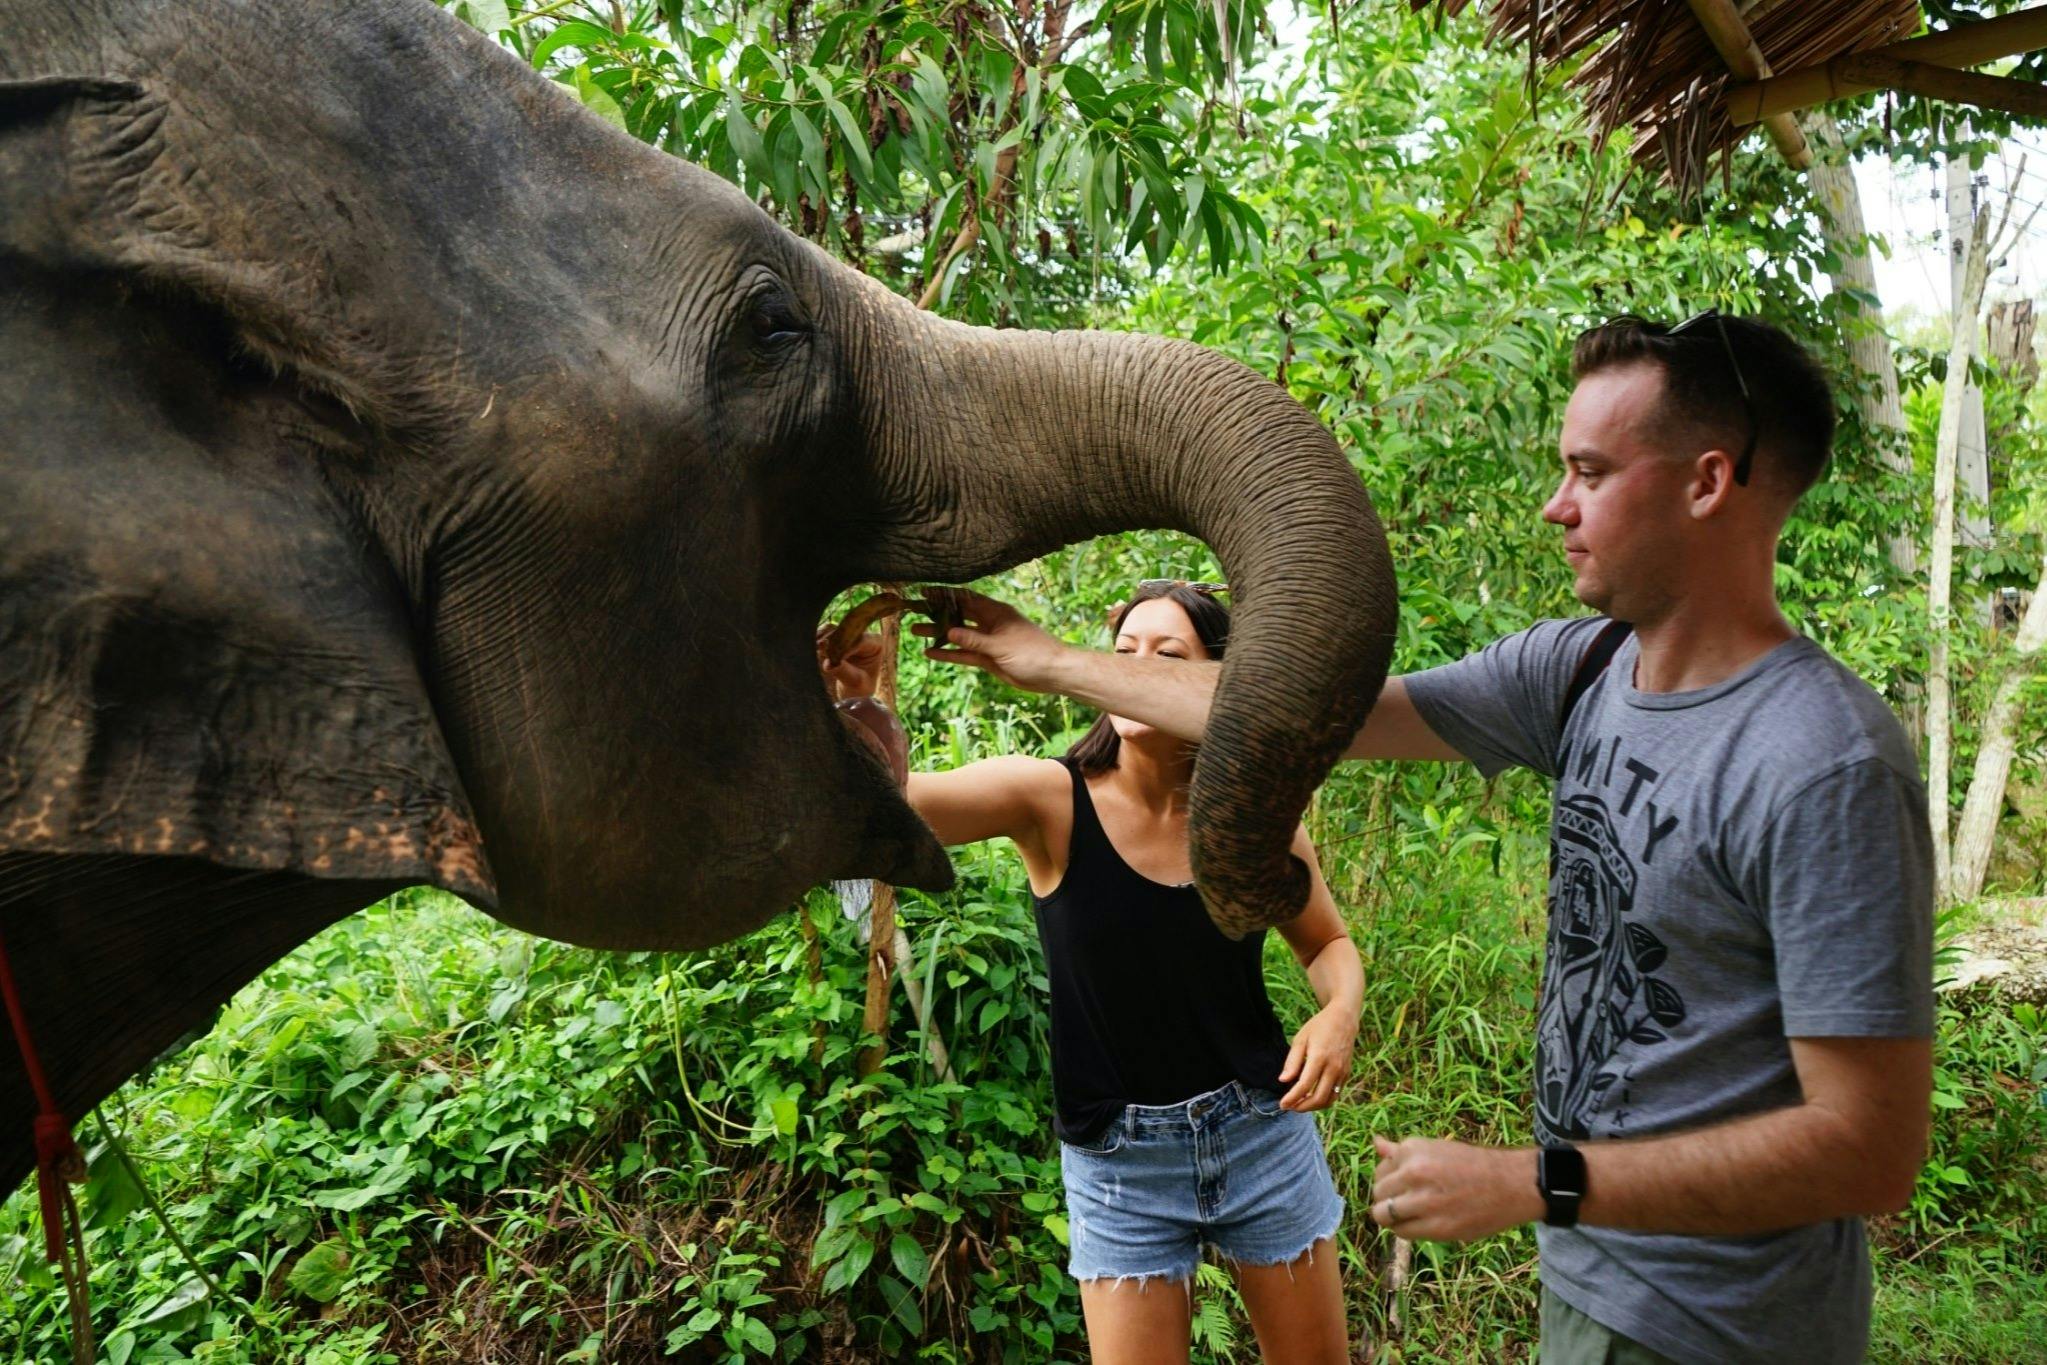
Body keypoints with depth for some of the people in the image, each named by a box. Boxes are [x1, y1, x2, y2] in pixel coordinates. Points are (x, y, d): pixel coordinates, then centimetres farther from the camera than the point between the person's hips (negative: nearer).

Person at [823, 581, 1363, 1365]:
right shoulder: (1051, 801, -15)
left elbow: (1329, 944, 10)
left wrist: (1340, 1010, -12)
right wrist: (848, 712, -50)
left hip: (1263, 1131, 3)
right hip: (1118, 1161, -2)